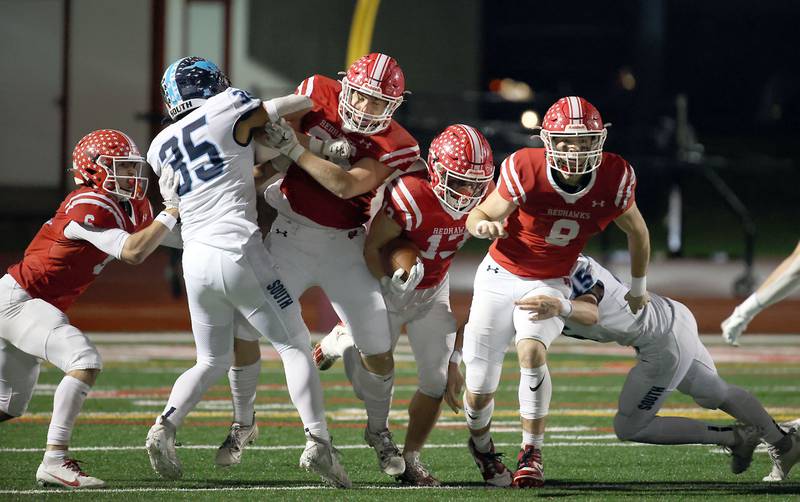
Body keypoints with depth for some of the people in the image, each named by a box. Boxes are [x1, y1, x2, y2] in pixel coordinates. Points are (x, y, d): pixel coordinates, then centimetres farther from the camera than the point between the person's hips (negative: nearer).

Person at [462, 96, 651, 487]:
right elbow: (481, 215, -9)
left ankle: (532, 452, -16)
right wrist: (482, 224, -34)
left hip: (550, 284, 1)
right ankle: (481, 444, 33)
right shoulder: (525, 170, -23)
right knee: (480, 389, -2)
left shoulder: (613, 179, -16)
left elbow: (637, 231, 4)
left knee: (532, 352, -31)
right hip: (501, 276, -1)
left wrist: (638, 287, 16)